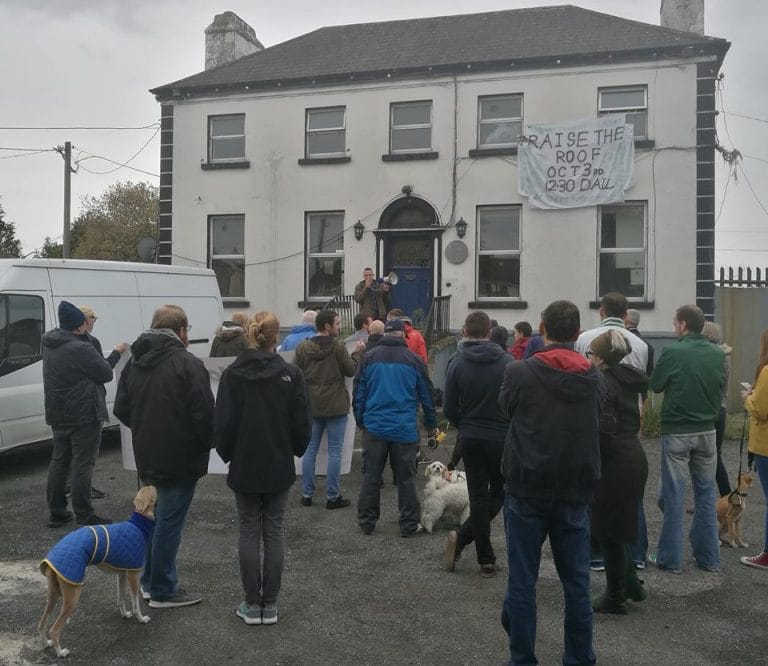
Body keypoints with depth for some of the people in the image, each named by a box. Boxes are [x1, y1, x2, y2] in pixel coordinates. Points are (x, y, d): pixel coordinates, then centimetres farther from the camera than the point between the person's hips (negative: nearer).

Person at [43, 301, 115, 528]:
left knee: (59, 462, 16)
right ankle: (84, 516, 3)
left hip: (57, 415, 9)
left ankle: (56, 513, 22)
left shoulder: (49, 344, 7)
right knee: (82, 465, -2)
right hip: (83, 416, -8)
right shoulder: (81, 349, -22)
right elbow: (106, 374, -16)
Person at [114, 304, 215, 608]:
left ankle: (150, 580, 32)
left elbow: (121, 409, 12)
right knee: (170, 521, 2)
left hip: (147, 456, 7)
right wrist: (206, 445, -3)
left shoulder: (134, 362, 8)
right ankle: (163, 591, 13)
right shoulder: (188, 363, -16)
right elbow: (204, 413, -19)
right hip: (181, 458, -7)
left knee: (157, 516, 21)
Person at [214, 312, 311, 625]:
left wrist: (228, 455, 10)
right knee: (274, 532, 9)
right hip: (279, 468, 0)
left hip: (244, 467, 0)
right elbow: (301, 424, -5)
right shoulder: (291, 374, -9)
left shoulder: (232, 374, -9)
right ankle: (269, 604, 15)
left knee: (249, 532, 9)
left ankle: (252, 604, 14)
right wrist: (295, 451, 13)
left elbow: (223, 424, -8)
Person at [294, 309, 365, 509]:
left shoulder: (302, 348, -1)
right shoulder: (338, 347, -14)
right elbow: (351, 370, -6)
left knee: (310, 449, 13)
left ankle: (307, 494, 17)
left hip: (311, 406, 4)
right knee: (334, 451, 4)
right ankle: (332, 496, 8)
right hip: (335, 406, -4)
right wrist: (358, 352, 7)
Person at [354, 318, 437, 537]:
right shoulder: (414, 360, -1)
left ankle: (367, 522, 17)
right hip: (405, 429, -1)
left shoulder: (368, 358, 2)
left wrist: (360, 420, 16)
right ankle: (409, 525, 11)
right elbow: (426, 394, 6)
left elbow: (359, 393, 6)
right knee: (406, 478, 6)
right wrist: (431, 423, 18)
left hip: (374, 427, 1)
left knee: (371, 476, 10)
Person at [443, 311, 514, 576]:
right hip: (502, 438, -1)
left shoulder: (457, 364, -5)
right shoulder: (507, 362, -8)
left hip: (470, 438, 2)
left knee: (479, 496, 10)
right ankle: (462, 537, 1)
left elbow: (449, 409, -4)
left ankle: (486, 560, 8)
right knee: (500, 492, 14)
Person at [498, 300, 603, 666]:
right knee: (576, 583, 12)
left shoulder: (519, 372, -9)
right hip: (576, 492, 3)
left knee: (522, 582, 6)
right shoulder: (594, 378, 1)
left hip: (527, 489, -3)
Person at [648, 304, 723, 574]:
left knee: (673, 495, 3)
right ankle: (708, 557, 20)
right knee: (706, 493, 13)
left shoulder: (673, 352, -15)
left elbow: (655, 386, -3)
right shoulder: (718, 354, -1)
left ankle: (670, 558, 9)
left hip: (676, 432, -4)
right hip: (707, 431, 4)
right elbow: (721, 388, 11)